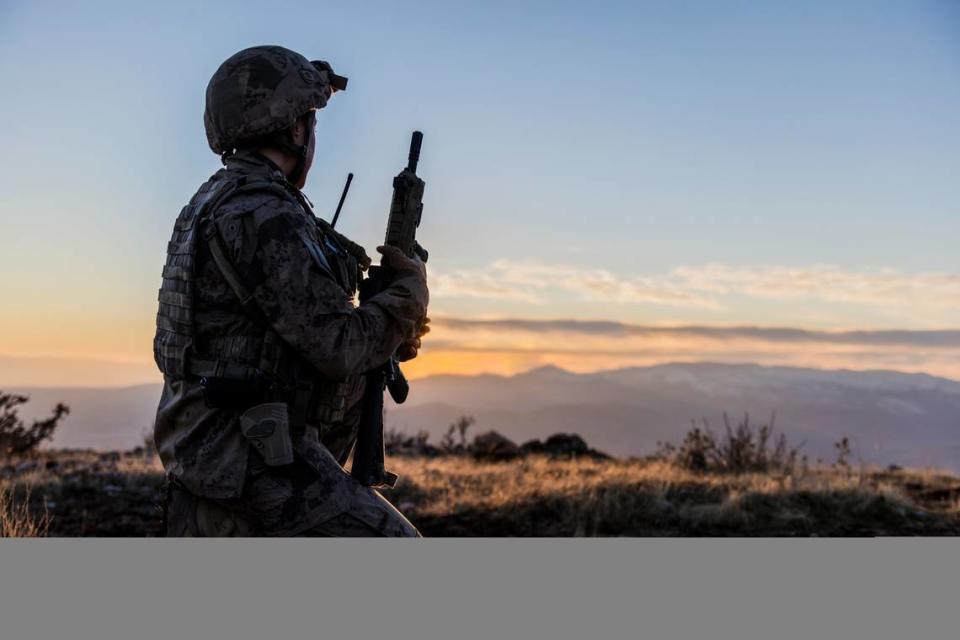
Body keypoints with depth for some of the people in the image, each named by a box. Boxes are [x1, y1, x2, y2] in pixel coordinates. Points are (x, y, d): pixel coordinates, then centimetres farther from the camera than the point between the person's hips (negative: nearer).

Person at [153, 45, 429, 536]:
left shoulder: (213, 204, 16)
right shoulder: (262, 213, -17)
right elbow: (337, 348, -19)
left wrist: (390, 339, 13)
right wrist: (411, 289, -3)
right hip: (255, 460, -10)